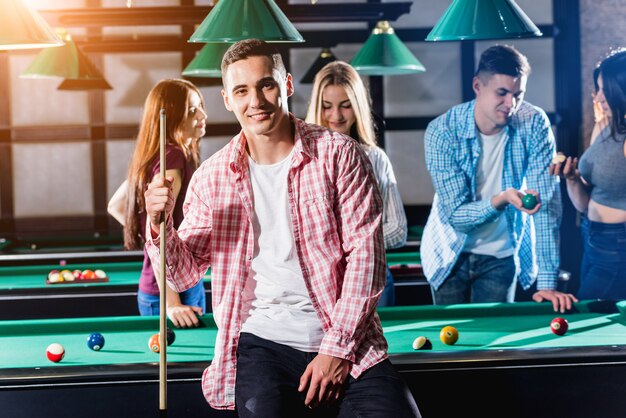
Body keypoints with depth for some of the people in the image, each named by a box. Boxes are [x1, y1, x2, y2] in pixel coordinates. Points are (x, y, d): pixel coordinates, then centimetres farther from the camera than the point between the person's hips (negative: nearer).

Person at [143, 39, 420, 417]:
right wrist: (160, 226, -11)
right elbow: (184, 274, 10)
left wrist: (337, 348, -12)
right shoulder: (212, 176, 6)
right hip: (263, 342, 1)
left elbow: (365, 252, -5)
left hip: (346, 341, 0)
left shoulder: (338, 154, -1)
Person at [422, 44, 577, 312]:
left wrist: (547, 281, -28)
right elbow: (456, 215, -21)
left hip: (501, 256, 1)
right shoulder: (442, 132, -21)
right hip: (450, 253, -1)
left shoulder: (534, 124, -18)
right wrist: (502, 199, -41)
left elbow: (547, 202, -21)